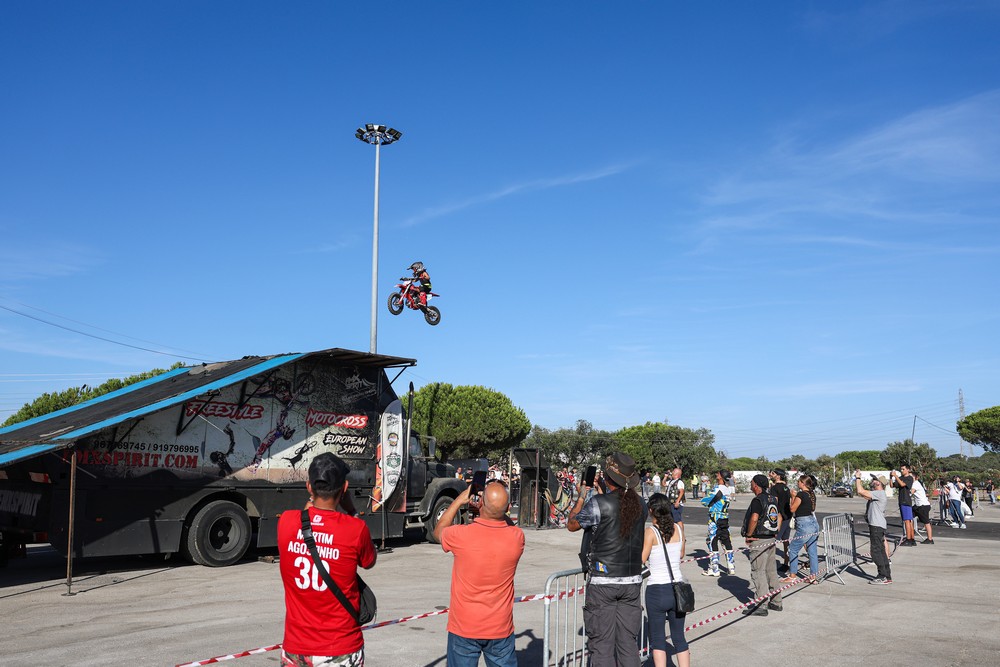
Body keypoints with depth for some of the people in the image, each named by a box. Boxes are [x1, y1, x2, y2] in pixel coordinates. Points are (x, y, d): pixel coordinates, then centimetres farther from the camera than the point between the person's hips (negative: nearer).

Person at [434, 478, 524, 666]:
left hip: (463, 629, -1)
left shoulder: (461, 535, -20)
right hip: (501, 629, 2)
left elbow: (438, 531, 6)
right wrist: (499, 505, 8)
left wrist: (460, 500, 9)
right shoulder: (516, 537, -13)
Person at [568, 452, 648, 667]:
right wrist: (601, 493, 21)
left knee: (601, 644, 3)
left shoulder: (598, 503, -13)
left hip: (603, 581, -5)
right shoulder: (639, 503, 3)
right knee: (627, 643, 12)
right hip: (632, 581, 5)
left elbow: (572, 525, 1)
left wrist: (581, 496, 12)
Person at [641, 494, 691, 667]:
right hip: (678, 588, 5)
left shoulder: (651, 531, -13)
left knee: (657, 639, 8)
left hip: (657, 589, -4)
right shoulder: (678, 529, 2)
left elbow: (641, 560, -12)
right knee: (679, 637, 16)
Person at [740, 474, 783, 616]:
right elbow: (779, 517, 21)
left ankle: (761, 606, -2)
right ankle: (776, 602, 25)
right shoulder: (772, 499, 11)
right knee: (771, 571, 17)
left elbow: (754, 519, -29)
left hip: (759, 540, -9)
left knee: (758, 572, -4)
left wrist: (748, 535, -17)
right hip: (771, 540, 9)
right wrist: (776, 532, 18)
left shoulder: (757, 500, -17)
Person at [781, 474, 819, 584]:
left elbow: (792, 509, -7)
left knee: (793, 550, 4)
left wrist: (793, 496, 3)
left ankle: (793, 576, 9)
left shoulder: (801, 494, -15)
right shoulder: (812, 494, 9)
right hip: (814, 524, 8)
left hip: (804, 525, -8)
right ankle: (813, 577, 14)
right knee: (812, 551, 11)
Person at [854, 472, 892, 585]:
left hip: (877, 525, -11)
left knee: (876, 551, -8)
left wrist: (858, 478, -12)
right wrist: (856, 480, 15)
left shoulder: (879, 494, -16)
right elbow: (860, 492, 22)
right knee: (880, 551, 14)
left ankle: (884, 577, -6)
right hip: (876, 525, 11)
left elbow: (861, 491, -23)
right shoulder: (877, 494, 16)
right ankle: (887, 575, 21)